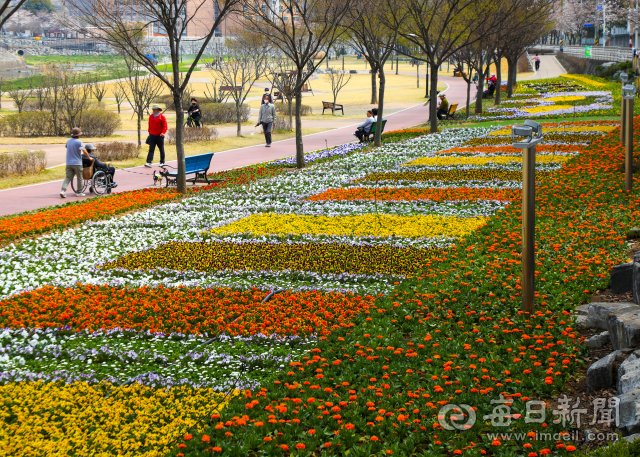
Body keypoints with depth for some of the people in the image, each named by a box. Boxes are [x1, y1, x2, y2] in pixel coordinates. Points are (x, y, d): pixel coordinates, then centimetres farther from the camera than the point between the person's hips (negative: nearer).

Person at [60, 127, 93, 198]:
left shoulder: (68, 141, 7)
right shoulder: (79, 142, -12)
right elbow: (84, 151, -17)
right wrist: (89, 157, -3)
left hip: (69, 163, 5)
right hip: (77, 163, -5)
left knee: (68, 177, 4)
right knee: (80, 178, 8)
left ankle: (63, 190, -13)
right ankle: (79, 192, 13)